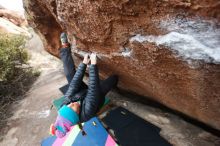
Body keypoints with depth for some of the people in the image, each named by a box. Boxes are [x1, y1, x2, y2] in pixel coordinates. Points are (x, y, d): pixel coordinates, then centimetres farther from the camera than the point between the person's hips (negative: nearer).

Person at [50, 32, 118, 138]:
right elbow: (93, 88, -43)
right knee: (114, 77, -4)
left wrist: (84, 63, -28)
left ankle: (65, 46, 16)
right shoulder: (87, 113, -44)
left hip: (82, 93, 3)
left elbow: (74, 83, -30)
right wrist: (93, 64, -42)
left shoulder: (65, 105, -31)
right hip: (97, 95, -2)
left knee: (70, 74, -3)